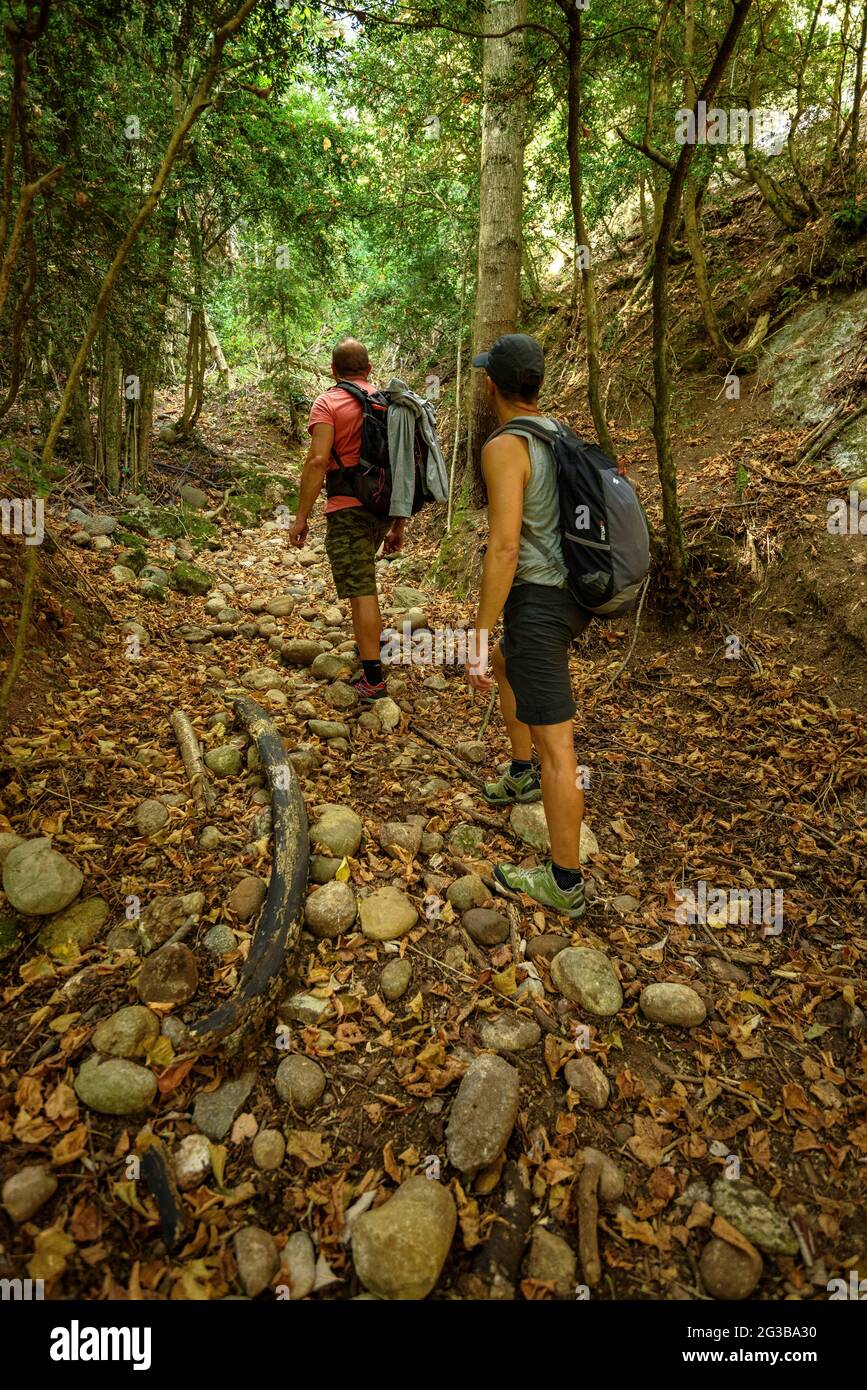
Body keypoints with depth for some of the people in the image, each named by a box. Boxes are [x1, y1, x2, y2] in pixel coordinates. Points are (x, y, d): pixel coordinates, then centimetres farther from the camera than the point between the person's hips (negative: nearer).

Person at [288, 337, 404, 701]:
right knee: (362, 580, 27)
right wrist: (398, 525, 17)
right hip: (384, 507, 6)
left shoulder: (328, 403, -4)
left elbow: (318, 460, -17)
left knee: (361, 592, -6)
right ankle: (369, 644, 36)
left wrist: (301, 516, -11)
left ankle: (373, 679, -4)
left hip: (348, 509, -6)